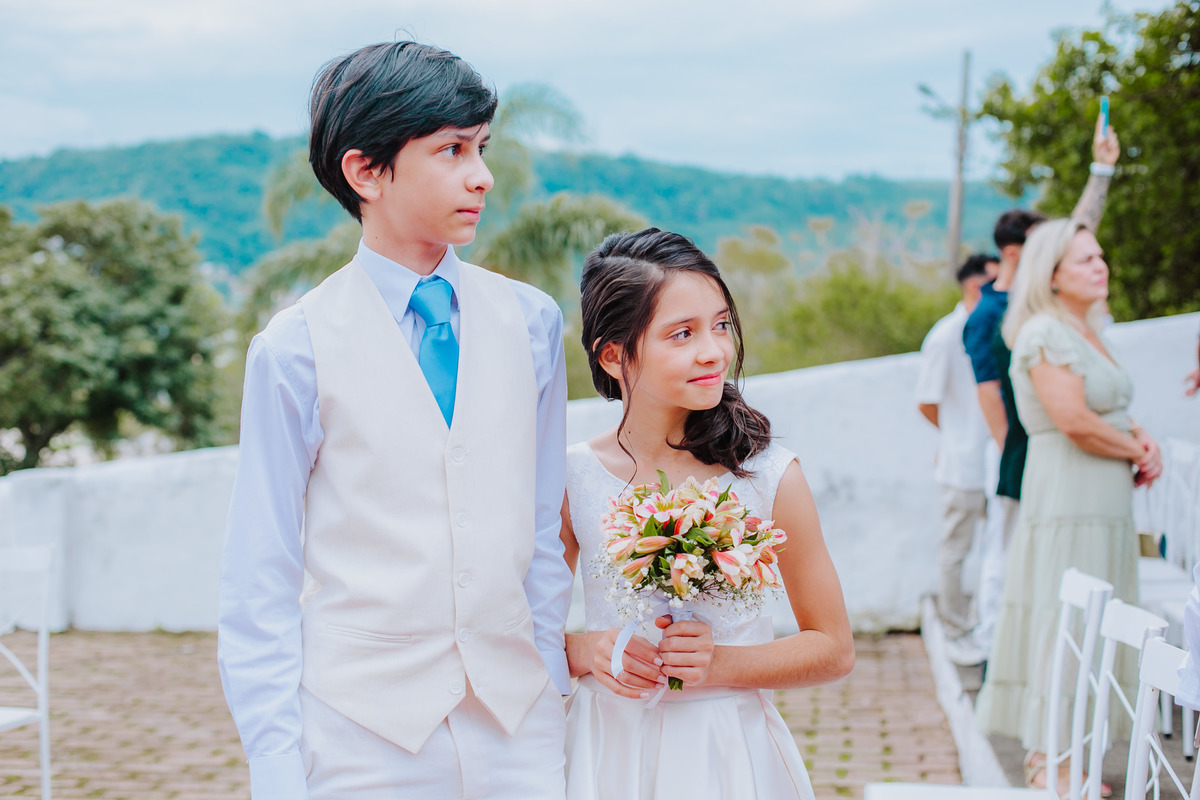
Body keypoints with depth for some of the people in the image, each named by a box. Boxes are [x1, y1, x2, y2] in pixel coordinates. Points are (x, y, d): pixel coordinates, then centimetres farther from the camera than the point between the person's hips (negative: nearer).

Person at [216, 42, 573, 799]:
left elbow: (542, 525, 9)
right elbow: (258, 579, -3)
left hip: (518, 720, 3)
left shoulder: (532, 321, 3)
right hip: (364, 734, -3)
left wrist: (551, 678, 6)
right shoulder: (296, 348, -6)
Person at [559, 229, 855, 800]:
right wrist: (584, 651, -14)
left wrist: (719, 663, -14)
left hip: (728, 753, 0)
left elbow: (833, 649, -1)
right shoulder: (571, 480, -8)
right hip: (610, 753, 0)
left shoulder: (769, 476, -10)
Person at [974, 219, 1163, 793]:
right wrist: (1136, 450, -8)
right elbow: (1074, 420, -22)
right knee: (1062, 619, -5)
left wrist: (1143, 441, -1)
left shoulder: (1087, 331, 17)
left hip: (1106, 502, 10)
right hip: (1065, 498, -10)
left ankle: (1050, 754, 20)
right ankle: (1050, 761, 3)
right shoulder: (1045, 332, -14)